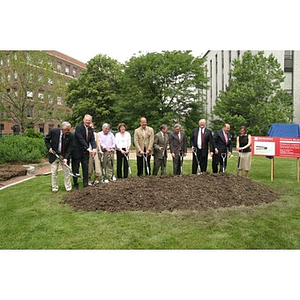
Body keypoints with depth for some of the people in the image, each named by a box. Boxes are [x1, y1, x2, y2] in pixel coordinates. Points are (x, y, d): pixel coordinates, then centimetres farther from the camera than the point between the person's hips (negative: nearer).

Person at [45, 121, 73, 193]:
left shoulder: (70, 135, -15)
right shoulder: (53, 131, -16)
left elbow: (69, 148, -13)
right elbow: (46, 139, 2)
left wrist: (66, 158, -22)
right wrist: (49, 147, -11)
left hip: (64, 155, 1)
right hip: (54, 154, 0)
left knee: (67, 171, 5)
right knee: (54, 172, 6)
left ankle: (68, 188, 17)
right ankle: (55, 188, 20)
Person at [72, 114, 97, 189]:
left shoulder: (91, 129, 7)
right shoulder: (78, 127, -13)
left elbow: (92, 140, -2)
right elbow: (81, 139, -21)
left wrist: (94, 148, -21)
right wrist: (88, 149, -28)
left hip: (85, 152, 5)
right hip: (77, 151, -5)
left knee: (86, 168, 7)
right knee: (75, 169, 6)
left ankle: (86, 184, 15)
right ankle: (75, 184, 18)